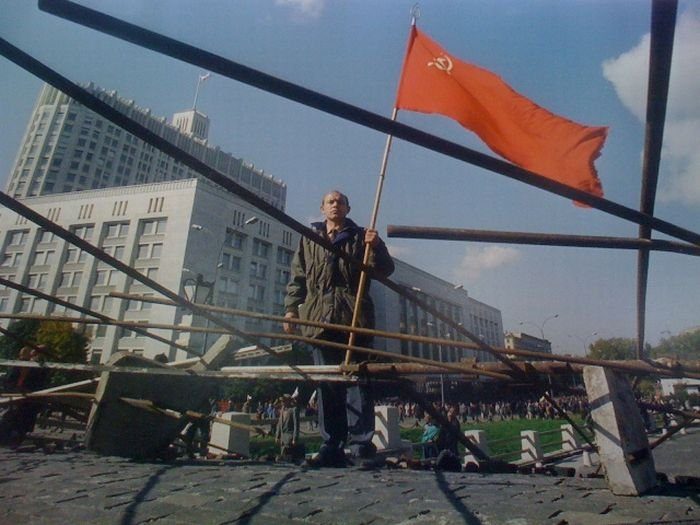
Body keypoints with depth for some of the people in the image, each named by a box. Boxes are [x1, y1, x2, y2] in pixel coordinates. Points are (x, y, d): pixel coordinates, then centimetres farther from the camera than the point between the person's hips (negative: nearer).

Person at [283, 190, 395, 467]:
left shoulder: (361, 236, 14)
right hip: (320, 317, 2)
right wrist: (291, 308, 6)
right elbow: (297, 277, 17)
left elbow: (385, 270, 8)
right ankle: (332, 446, 12)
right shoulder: (309, 240, 20)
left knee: (357, 377, -4)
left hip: (354, 316, -2)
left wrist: (376, 247, -10)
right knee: (327, 383, 4)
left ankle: (361, 440, 3)